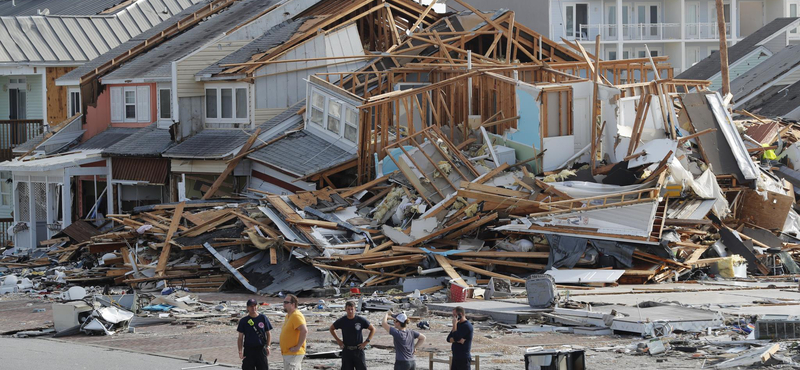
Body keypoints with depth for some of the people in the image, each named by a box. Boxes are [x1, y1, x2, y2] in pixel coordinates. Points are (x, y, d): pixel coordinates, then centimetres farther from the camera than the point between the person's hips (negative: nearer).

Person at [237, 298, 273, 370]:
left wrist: (267, 346, -4)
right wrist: (240, 351, -5)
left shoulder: (263, 318, 4)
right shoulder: (244, 321, 2)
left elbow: (268, 334, 9)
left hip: (261, 350, 0)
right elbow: (240, 337, 4)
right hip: (248, 350, 0)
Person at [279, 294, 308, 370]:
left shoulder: (296, 316, -17)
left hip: (293, 354, -11)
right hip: (287, 353, 11)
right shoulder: (288, 315, 15)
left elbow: (304, 331, -30)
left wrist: (298, 347, -25)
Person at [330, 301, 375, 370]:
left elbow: (373, 329, 4)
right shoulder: (342, 321, -1)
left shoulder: (361, 320, -5)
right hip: (346, 351, 1)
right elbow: (332, 328, 16)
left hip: (358, 350, -1)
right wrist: (338, 340, 6)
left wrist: (366, 342, -4)